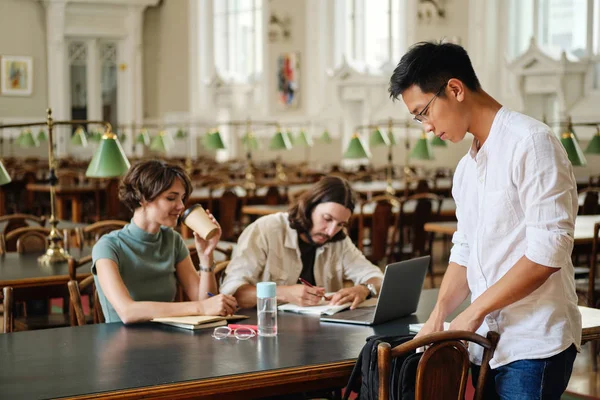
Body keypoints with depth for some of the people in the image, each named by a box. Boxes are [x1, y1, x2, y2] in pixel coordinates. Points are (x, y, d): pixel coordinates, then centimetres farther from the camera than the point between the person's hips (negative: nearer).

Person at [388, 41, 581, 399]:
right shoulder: (467, 168, 15)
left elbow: (548, 252, -18)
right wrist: (437, 319, 2)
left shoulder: (531, 143, -12)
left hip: (534, 346, -7)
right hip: (485, 343, 8)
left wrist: (475, 311, -13)